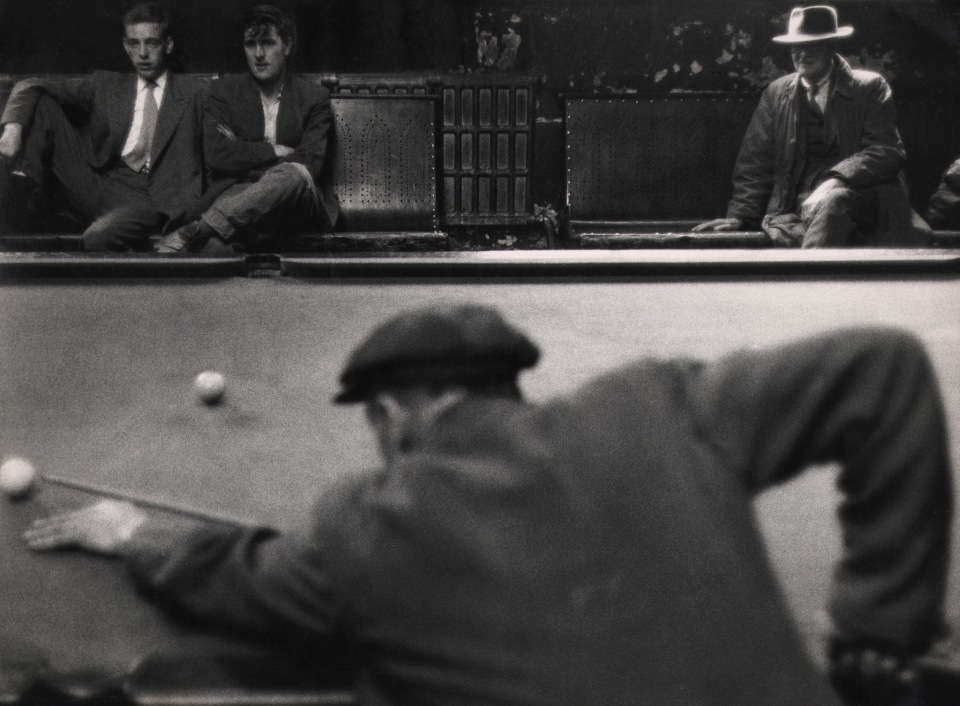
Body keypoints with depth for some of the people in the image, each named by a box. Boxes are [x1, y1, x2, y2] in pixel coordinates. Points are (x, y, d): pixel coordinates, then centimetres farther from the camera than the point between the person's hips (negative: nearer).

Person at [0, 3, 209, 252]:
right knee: (40, 103, -3)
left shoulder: (194, 92, 12)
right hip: (100, 186, 4)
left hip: (155, 200, -4)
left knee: (97, 238, -38)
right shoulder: (105, 85, 18)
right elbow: (31, 87, 10)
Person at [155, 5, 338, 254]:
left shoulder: (314, 97, 10)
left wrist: (243, 154, -3)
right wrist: (276, 151, -4)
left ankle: (190, 234, -44)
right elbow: (215, 154, -2)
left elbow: (311, 165, -4)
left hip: (298, 203, 0)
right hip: (241, 193, 0)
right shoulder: (225, 91, 13)